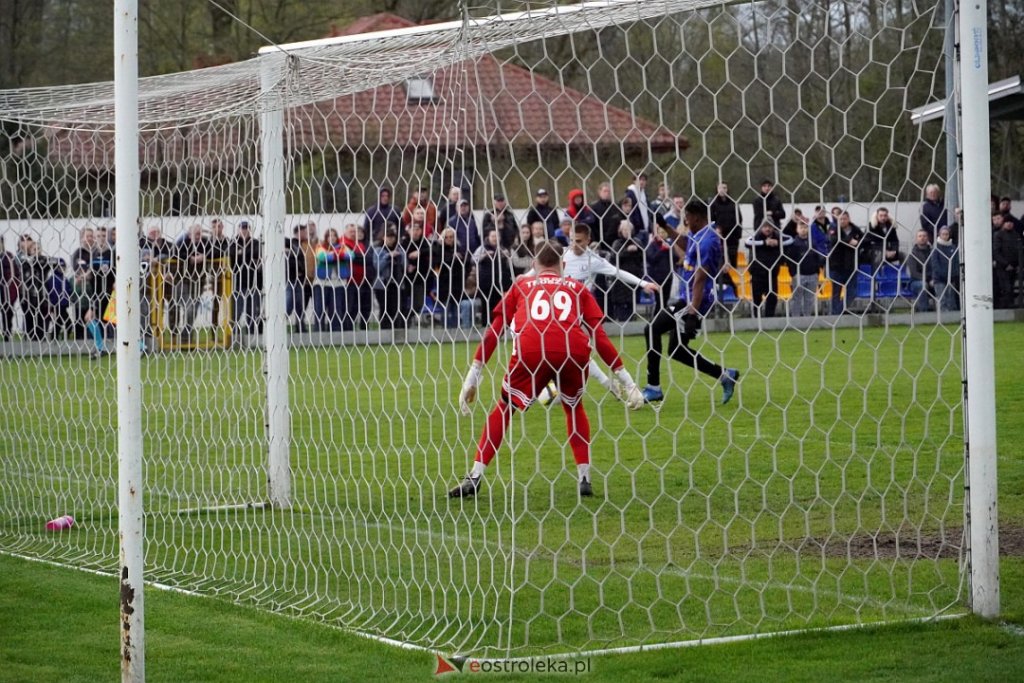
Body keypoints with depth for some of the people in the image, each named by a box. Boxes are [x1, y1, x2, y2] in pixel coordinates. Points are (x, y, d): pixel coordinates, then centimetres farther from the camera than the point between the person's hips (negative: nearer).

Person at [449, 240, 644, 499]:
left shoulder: (520, 286, 27)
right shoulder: (577, 288, 26)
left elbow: (494, 330, 19)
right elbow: (599, 334, 18)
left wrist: (473, 375, 19)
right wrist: (624, 378, 19)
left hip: (530, 351, -1)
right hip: (574, 351, 1)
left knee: (503, 409, 17)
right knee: (574, 407, 28)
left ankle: (475, 478, 9)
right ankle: (584, 478, 18)